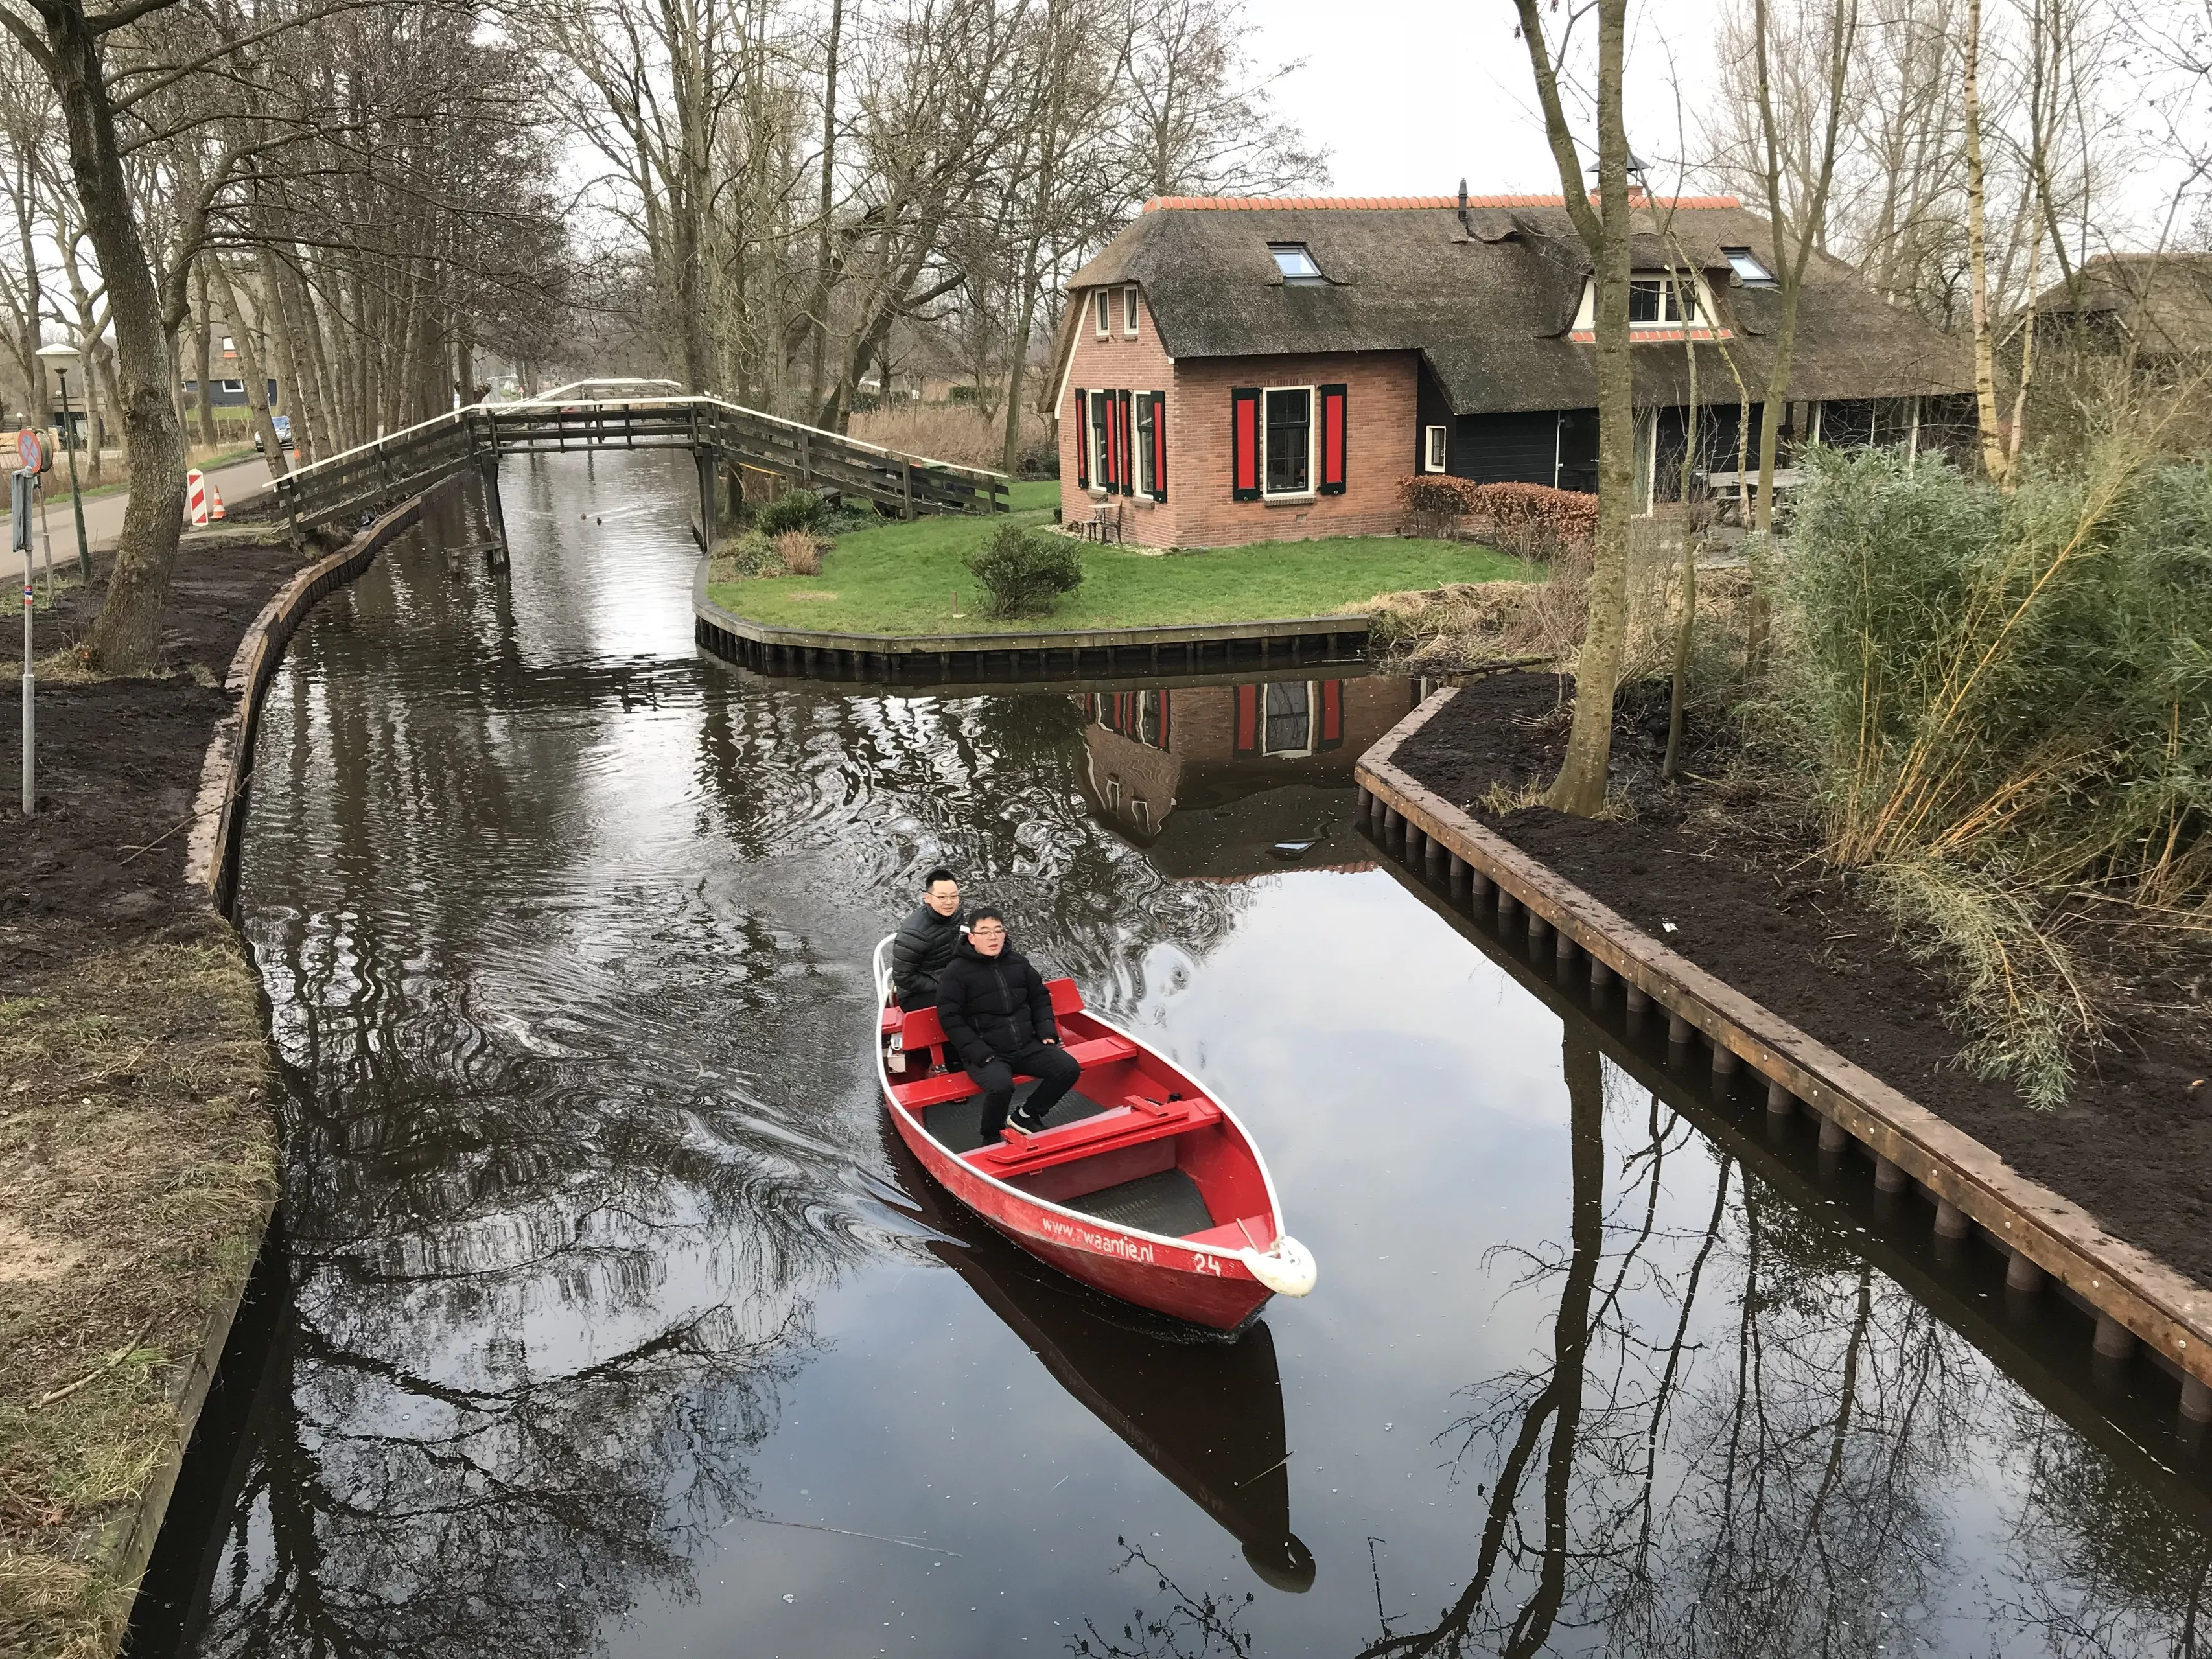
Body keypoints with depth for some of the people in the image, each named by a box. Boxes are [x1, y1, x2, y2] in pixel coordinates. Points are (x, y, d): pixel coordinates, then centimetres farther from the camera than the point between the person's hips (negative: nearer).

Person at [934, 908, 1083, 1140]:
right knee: (1000, 1086, -35)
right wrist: (980, 1054, -17)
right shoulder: (955, 974, -6)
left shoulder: (1018, 963, 9)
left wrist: (1047, 1032, 5)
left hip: (1027, 1046, 6)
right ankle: (991, 1139, -5)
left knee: (1069, 1068, -12)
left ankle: (1027, 1117, 7)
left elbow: (1040, 998, 20)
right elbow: (951, 1020, -10)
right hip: (985, 1053, -5)